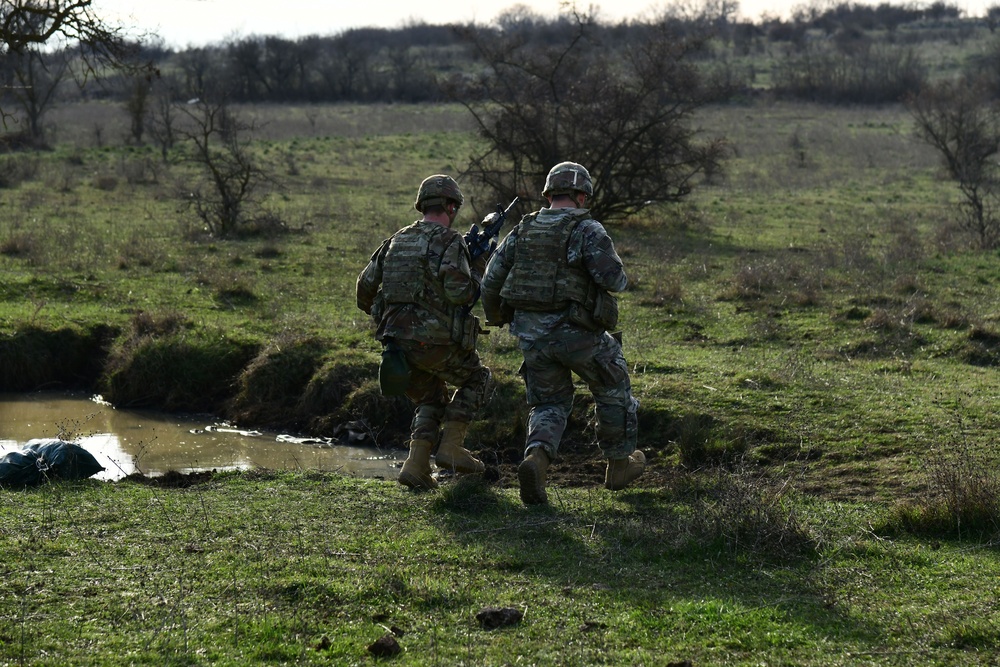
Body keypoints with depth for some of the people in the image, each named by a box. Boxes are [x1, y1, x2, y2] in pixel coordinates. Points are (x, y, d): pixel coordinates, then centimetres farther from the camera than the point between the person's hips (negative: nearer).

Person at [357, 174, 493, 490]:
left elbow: (366, 284, 15)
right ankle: (451, 447, 9)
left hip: (398, 341, 6)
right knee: (477, 378, 20)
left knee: (431, 399, 24)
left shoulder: (397, 240, 13)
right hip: (436, 341, -6)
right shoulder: (450, 242, -8)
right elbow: (461, 294, -18)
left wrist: (375, 313, 34)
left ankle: (416, 464, 7)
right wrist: (479, 266, 0)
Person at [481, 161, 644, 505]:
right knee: (613, 389, 21)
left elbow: (492, 281, 8)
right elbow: (612, 278, -20)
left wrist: (494, 316, 27)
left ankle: (535, 458, -12)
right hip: (576, 334, -4)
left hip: (531, 335, 4)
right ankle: (619, 464, 31)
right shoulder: (587, 230, -8)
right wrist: (617, 276, 5)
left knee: (550, 405, 16)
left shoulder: (522, 230, 8)